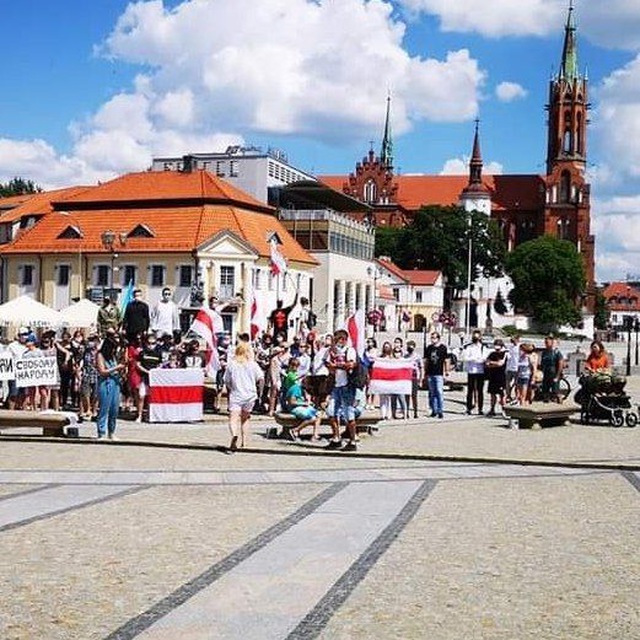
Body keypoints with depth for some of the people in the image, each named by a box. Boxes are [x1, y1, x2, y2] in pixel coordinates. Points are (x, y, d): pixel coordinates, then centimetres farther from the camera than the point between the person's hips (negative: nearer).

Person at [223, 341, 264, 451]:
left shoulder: (231, 363, 1)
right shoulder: (252, 364, 1)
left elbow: (226, 381, 5)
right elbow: (260, 378, -5)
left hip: (236, 395, -2)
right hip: (250, 394, 2)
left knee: (233, 418, -13)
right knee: (245, 417, 21)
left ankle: (234, 435, -40)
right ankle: (244, 440, 23)